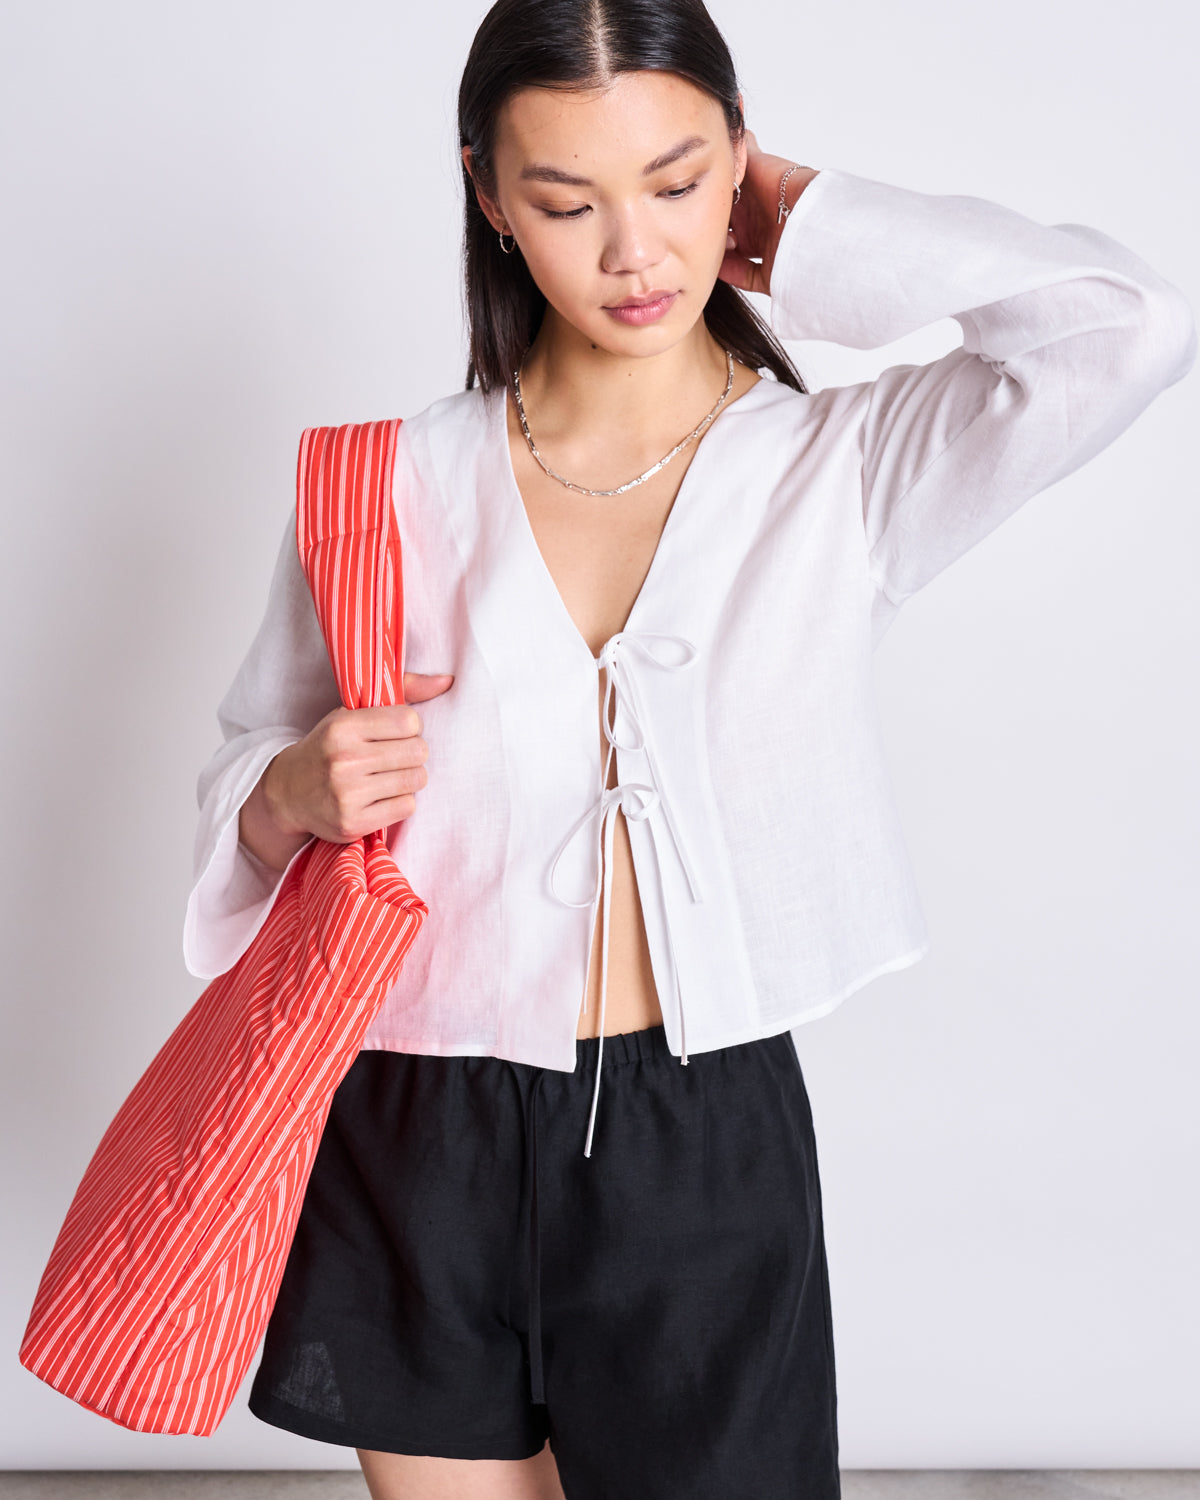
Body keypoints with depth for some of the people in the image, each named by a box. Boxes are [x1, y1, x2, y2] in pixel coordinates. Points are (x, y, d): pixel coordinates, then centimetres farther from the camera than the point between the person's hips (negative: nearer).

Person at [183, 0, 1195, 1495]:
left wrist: (817, 229, -9)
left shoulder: (840, 471, -5)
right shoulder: (390, 483, -1)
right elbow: (250, 780, 10)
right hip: (417, 1153, 2)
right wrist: (296, 798, -14)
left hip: (708, 1147, -1)